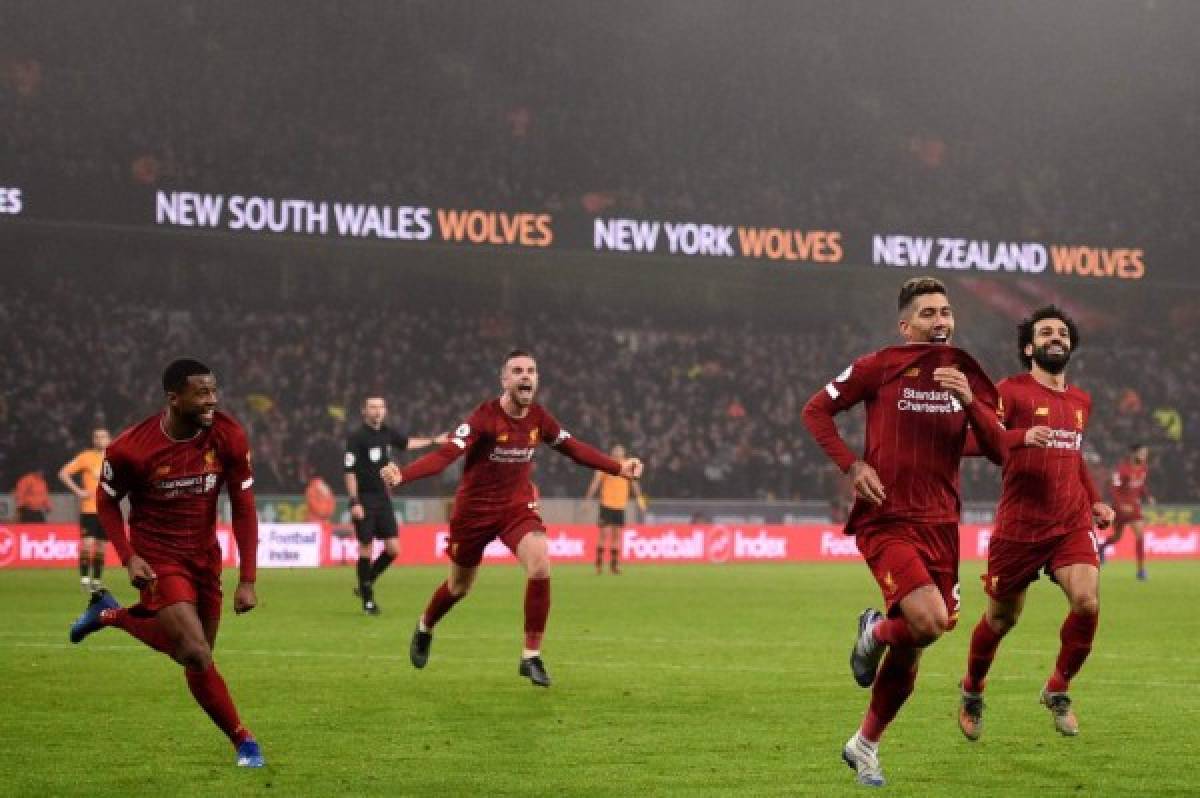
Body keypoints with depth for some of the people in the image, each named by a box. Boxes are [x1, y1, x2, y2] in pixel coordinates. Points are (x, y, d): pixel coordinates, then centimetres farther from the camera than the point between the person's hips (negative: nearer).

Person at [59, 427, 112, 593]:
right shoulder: (86, 457, -5)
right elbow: (63, 473, -7)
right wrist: (78, 491, -13)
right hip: (89, 509, -4)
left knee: (101, 547, 7)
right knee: (87, 544, -12)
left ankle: (97, 580, 15)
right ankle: (85, 579, -5)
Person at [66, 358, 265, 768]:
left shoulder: (228, 437, -15)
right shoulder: (131, 448, -23)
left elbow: (243, 508, -7)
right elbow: (106, 500, -3)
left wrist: (247, 580, -11)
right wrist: (129, 558, -16)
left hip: (205, 556, 5)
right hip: (158, 559, -5)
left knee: (186, 649, 17)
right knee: (198, 657, -20)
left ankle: (112, 614, 39)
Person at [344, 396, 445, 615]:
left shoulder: (388, 433, 9)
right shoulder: (357, 437, -10)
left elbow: (407, 443, 30)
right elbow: (349, 471, -12)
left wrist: (434, 441, 38)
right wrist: (354, 502, -18)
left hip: (383, 498, 6)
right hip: (364, 500, -6)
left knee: (393, 548, 0)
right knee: (366, 548, -2)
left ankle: (365, 584, 19)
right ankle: (367, 598, 8)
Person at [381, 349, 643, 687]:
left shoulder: (539, 418, -6)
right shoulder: (485, 417, -22)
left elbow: (573, 448, 11)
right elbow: (445, 455, -32)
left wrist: (618, 468, 9)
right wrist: (401, 475, -48)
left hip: (517, 507, 3)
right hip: (475, 509, -3)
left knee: (540, 567, -22)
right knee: (460, 586, 13)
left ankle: (532, 657, -10)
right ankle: (424, 628, 48)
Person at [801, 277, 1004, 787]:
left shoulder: (966, 375, 8)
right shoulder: (879, 367, -4)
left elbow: (999, 449, 3)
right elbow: (815, 410, 2)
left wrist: (970, 401, -14)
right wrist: (852, 465, -10)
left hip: (941, 524, 5)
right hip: (885, 521, -5)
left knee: (911, 648, 10)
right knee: (929, 621, -26)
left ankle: (865, 745, 29)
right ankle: (876, 632, 10)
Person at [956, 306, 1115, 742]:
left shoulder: (1081, 401, 14)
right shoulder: (1012, 391, -6)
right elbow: (972, 438, -20)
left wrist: (1095, 500, 17)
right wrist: (1022, 436, -35)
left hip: (1072, 523, 4)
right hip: (1018, 527, -4)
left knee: (1087, 601, -19)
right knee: (1002, 617, 8)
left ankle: (1057, 690, 3)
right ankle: (972, 691, 36)